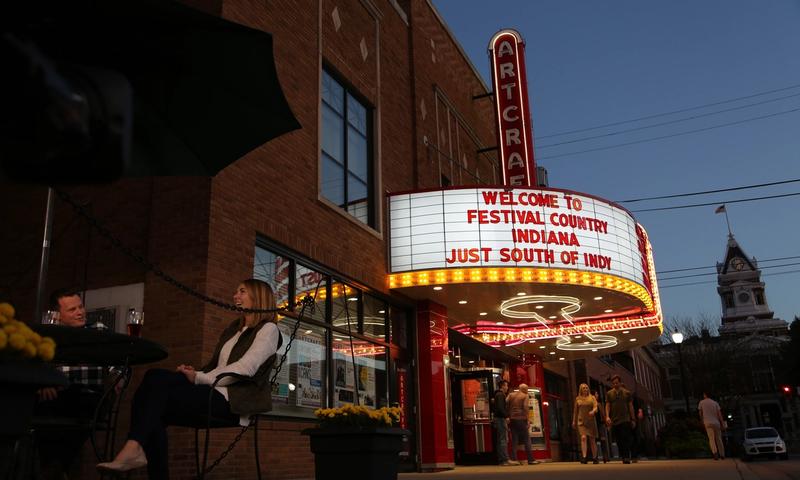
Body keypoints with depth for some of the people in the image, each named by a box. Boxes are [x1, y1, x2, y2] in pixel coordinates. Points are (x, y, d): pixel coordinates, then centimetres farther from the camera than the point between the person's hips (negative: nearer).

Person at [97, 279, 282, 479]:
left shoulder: (268, 329, 3)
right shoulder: (233, 328, 27)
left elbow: (246, 368, -12)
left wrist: (199, 378, -14)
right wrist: (195, 373, 0)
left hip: (232, 400, -7)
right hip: (212, 393, 7)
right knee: (156, 377, -17)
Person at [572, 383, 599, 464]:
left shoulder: (592, 398, 7)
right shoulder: (578, 399, 9)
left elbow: (595, 407, -6)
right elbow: (575, 411, 14)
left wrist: (593, 411, -28)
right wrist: (574, 421, 13)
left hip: (591, 421, 1)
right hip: (581, 421, -1)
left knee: (592, 440, 5)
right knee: (583, 438, -18)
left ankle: (594, 458, 16)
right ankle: (584, 457, -24)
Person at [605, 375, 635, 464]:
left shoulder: (627, 393, 8)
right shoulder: (609, 394, 10)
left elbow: (631, 406, 10)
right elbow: (607, 406, 4)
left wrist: (633, 419, 6)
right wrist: (607, 416, -11)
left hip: (625, 420, -2)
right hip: (614, 421, 2)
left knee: (626, 440, -11)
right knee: (619, 441, 4)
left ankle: (627, 457, -12)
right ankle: (623, 457, 10)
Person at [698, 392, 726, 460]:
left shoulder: (701, 402, 7)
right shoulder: (715, 403, 10)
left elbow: (700, 414, 14)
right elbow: (719, 414, 3)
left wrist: (702, 421, 27)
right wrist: (723, 424, 4)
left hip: (708, 423, -2)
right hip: (716, 423, 2)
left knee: (711, 439, -5)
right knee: (719, 439, 12)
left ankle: (715, 452, -26)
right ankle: (722, 455, 15)